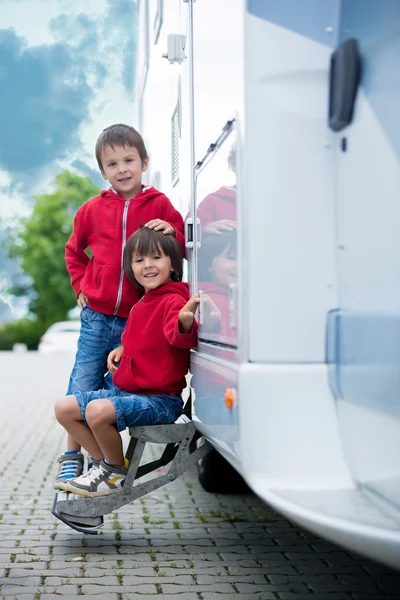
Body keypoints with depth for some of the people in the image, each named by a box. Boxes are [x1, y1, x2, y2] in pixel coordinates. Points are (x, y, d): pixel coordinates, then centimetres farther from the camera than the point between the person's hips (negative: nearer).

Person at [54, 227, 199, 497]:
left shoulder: (174, 301, -14)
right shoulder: (139, 308, 17)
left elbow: (181, 338, -34)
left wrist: (186, 319, -56)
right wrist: (123, 349, 12)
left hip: (158, 399, -10)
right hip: (123, 389, 10)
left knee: (98, 410, -33)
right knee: (64, 408, 7)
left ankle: (116, 474, -7)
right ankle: (105, 462, 11)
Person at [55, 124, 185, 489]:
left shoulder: (159, 206, 1)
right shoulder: (93, 210, 5)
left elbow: (183, 248, 7)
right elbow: (74, 251, 21)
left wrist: (172, 232, -13)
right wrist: (82, 285, 10)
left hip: (137, 320, -1)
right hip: (97, 317, 1)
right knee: (82, 387, 0)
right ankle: (71, 456, 14)